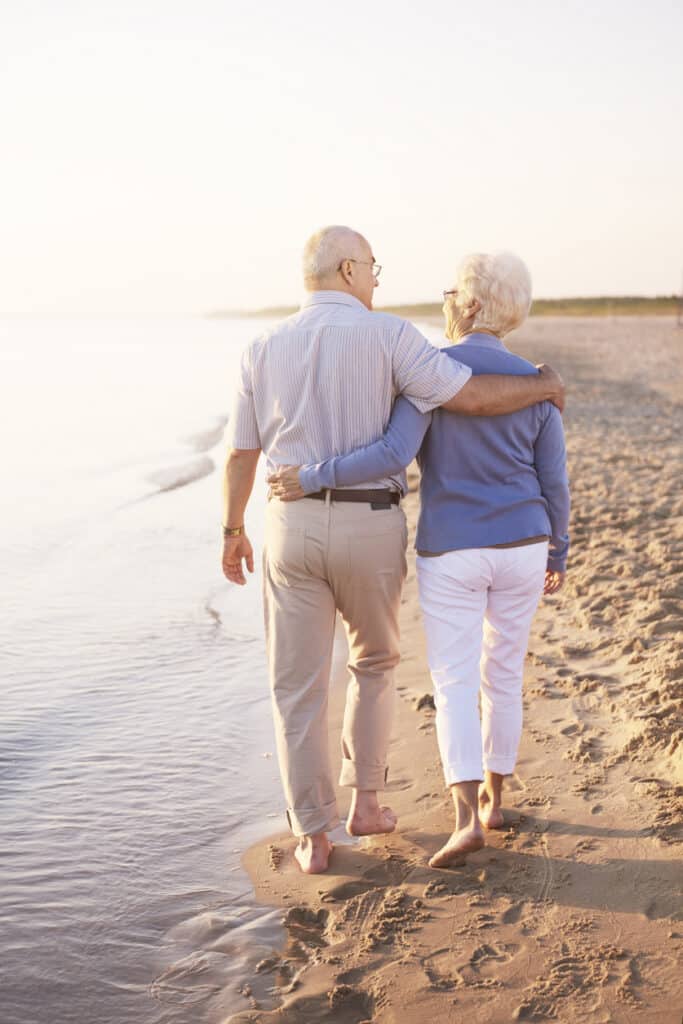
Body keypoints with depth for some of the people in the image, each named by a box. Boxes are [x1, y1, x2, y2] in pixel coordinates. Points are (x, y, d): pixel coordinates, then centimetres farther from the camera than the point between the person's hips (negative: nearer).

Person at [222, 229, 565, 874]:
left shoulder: (263, 351, 2)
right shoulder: (387, 337, -7)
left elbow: (240, 453, 7)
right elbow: (475, 397, -14)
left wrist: (232, 531, 21)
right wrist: (543, 386, 6)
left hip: (293, 525, 2)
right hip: (371, 529, -1)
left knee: (297, 686, 9)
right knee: (374, 662, 23)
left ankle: (313, 837, 9)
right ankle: (364, 801, 24)